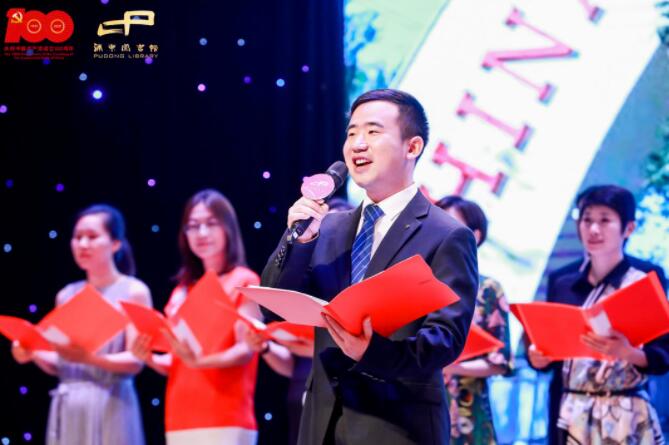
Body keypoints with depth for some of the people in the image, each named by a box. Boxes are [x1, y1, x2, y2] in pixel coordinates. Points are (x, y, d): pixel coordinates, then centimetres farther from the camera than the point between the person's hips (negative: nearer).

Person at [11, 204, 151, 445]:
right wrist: (34, 353, -5)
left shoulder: (134, 292, -1)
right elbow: (60, 365, 16)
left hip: (109, 407, -5)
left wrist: (89, 357, -23)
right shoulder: (66, 296, 14)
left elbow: (136, 360, -8)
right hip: (68, 408, 5)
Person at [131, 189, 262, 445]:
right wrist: (149, 358, -2)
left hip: (224, 420, -6)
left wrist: (200, 361, -26)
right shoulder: (182, 291, 18)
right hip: (181, 420, 6)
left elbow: (246, 349, -9)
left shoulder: (243, 282, 2)